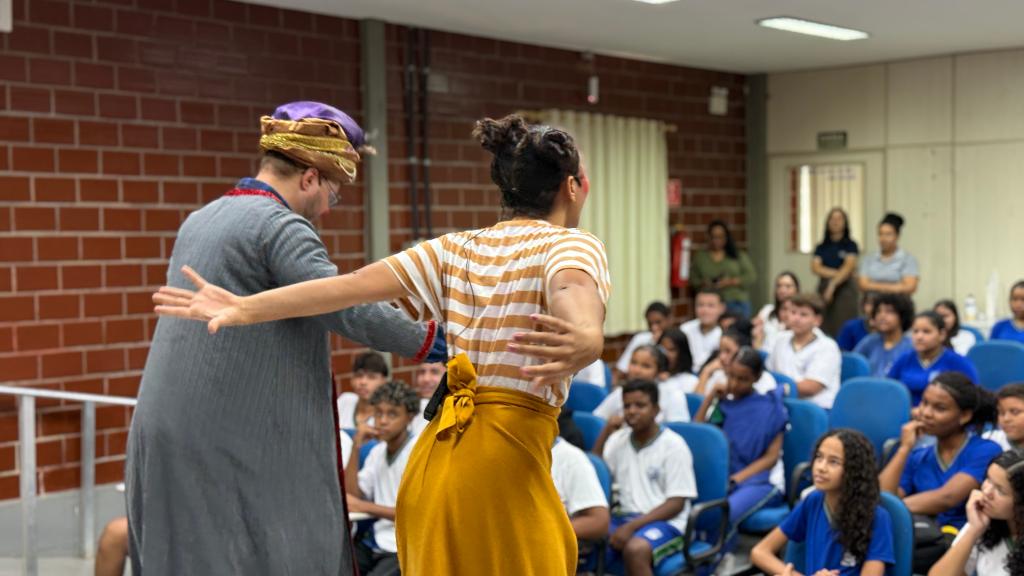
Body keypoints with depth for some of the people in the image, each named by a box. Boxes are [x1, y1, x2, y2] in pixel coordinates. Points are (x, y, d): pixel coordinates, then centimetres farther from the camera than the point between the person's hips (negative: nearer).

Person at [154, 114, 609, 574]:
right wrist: (586, 341, -49)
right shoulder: (570, 243, -2)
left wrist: (244, 308, -4)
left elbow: (355, 285, 0)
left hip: (436, 460, 6)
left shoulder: (457, 250, 12)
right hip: (505, 458, -6)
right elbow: (569, 292, -27)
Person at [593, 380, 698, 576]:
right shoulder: (619, 439, 13)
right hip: (625, 518, 5)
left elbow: (676, 504, -9)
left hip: (665, 522, -5)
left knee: (634, 549, -37)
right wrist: (606, 432, -2)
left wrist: (632, 526, -19)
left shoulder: (674, 445, -4)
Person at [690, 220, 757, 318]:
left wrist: (731, 281, -10)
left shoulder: (739, 256, 9)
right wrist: (702, 283, -10)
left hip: (737, 304, 0)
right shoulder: (700, 257, 12)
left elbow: (751, 277, 3)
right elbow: (693, 278, 10)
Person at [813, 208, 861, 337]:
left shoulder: (850, 245, 3)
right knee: (824, 329, -3)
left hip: (844, 290, -3)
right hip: (824, 288, 3)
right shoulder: (821, 247, 13)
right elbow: (815, 268, 1)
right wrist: (836, 273, -10)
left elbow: (848, 267, -9)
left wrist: (833, 285, -19)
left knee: (843, 329, -10)